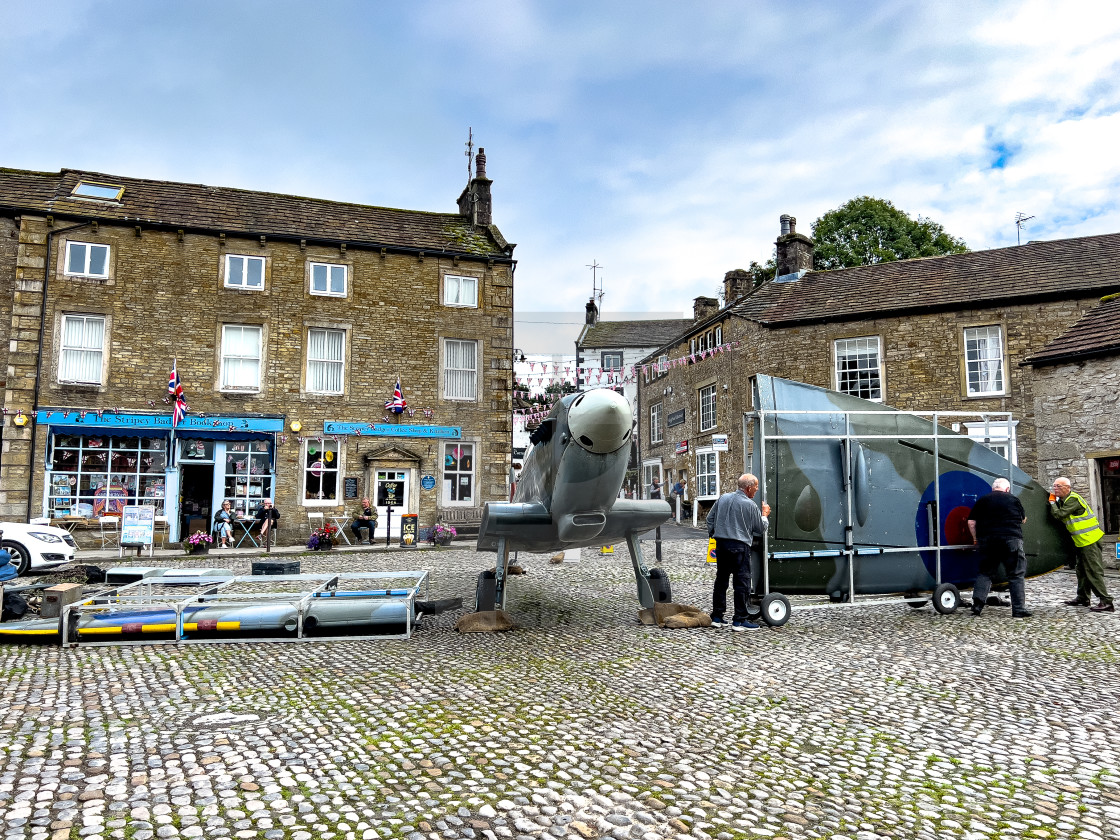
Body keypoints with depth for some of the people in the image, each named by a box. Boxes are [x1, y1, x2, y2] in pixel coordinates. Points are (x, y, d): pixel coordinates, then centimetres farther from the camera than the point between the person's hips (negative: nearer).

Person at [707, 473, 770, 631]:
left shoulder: (723, 498, 8)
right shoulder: (750, 505, -9)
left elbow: (710, 518, 16)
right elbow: (761, 528, 1)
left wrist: (713, 534, 28)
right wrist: (764, 514, 18)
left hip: (721, 544, 6)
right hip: (739, 547, -6)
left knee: (721, 580, 13)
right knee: (742, 582, 0)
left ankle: (717, 617, 17)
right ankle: (739, 620, 1)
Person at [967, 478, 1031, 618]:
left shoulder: (982, 501, 8)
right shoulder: (1014, 499, 7)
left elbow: (971, 522, 4)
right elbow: (1023, 519, 21)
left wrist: (975, 538, 17)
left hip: (988, 540, 2)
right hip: (1012, 540, -1)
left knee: (984, 572, 10)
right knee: (1017, 575, 5)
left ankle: (977, 604, -1)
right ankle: (1019, 609, 2)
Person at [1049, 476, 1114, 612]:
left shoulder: (1073, 500, -19)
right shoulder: (1062, 500, 12)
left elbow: (1058, 515, -25)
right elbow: (1059, 517, 15)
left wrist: (1052, 501, -11)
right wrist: (1054, 501, 4)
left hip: (1089, 540, -11)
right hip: (1081, 541, 11)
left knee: (1094, 571, -11)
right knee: (1082, 570, 16)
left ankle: (1106, 602, -10)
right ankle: (1082, 598, 25)